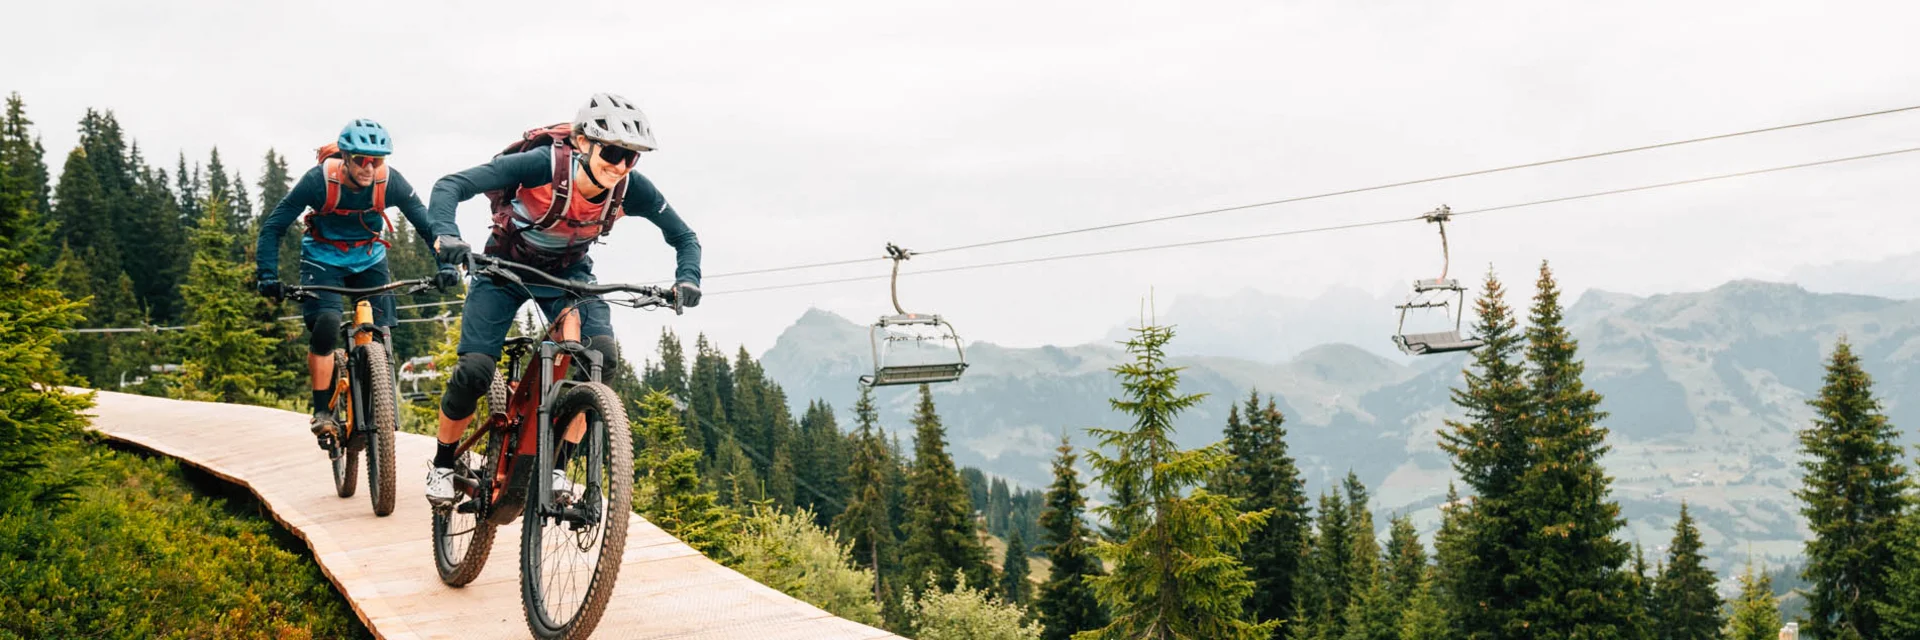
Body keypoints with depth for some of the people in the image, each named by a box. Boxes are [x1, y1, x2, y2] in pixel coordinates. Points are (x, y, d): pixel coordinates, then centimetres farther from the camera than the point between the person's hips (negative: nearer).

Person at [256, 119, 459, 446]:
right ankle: (322, 411, -11)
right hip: (323, 258, -2)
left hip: (369, 259, 2)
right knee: (325, 325, -23)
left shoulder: (391, 182, -23)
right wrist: (267, 276, -28)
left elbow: (426, 223, -14)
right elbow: (273, 226, -20)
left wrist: (445, 265, -27)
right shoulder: (319, 180, -27)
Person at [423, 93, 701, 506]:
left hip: (568, 272, 3)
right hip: (506, 268, -3)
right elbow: (450, 186, -35)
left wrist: (687, 279, -30)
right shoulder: (543, 164, -34)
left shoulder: (630, 188, -24)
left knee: (601, 354, -23)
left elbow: (684, 237, -10)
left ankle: (556, 467, -9)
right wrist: (446, 236, -54)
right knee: (475, 370, -15)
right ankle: (443, 465, 13)